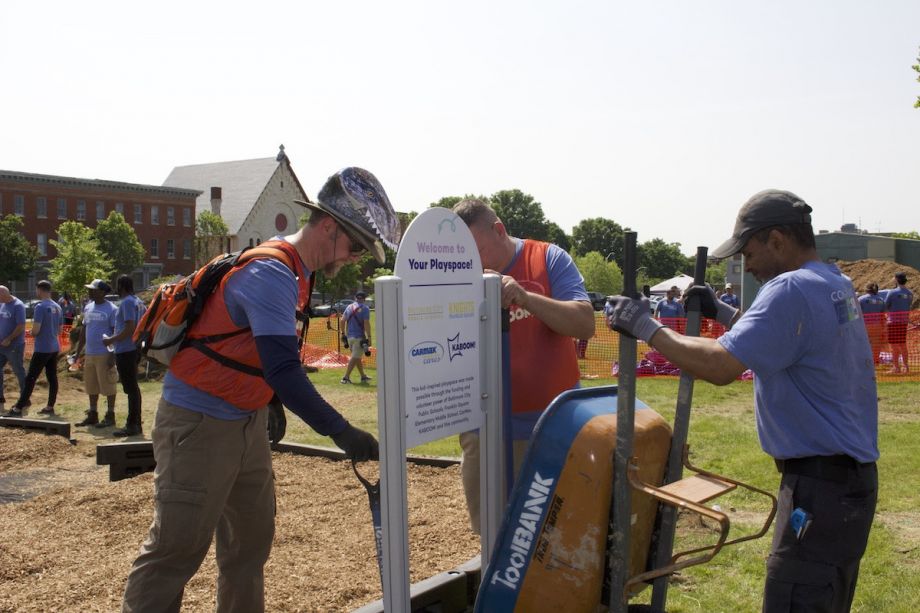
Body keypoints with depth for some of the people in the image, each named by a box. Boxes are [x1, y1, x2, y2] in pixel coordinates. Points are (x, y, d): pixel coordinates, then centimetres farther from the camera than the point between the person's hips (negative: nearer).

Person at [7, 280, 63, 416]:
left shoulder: (40, 307, -15)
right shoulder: (57, 307, 10)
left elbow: (35, 330, -19)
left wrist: (32, 333, 2)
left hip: (42, 349, -8)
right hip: (54, 348, 8)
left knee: (30, 378, -6)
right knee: (52, 378, 9)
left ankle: (18, 408, -5)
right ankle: (50, 407, 13)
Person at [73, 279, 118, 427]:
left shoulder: (111, 309, -10)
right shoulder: (88, 307, 12)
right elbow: (84, 329, 19)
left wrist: (113, 355, -16)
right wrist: (78, 351, 15)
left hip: (104, 354, -7)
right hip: (89, 354, 7)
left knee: (107, 386, -1)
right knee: (91, 386, 14)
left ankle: (110, 416, 7)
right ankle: (92, 415, 24)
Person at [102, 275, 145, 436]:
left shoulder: (127, 302, -14)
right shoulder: (138, 302, 14)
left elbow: (130, 328, -22)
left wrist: (111, 340, -13)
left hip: (125, 351, -10)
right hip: (134, 349, 10)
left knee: (130, 388, -6)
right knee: (133, 387, 14)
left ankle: (132, 425, -3)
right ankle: (136, 423, 20)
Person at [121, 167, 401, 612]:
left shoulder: (292, 270, 7)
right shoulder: (271, 274, -24)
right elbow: (283, 370, -33)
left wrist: (273, 405, 18)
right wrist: (340, 432, -34)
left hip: (246, 421, 10)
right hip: (200, 424, -10)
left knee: (250, 540, 15)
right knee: (177, 549, -2)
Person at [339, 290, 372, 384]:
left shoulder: (349, 307, 9)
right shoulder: (364, 308, -8)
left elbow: (342, 320, 8)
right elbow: (366, 323, -16)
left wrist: (344, 333, 15)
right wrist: (369, 337, -15)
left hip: (349, 336, 6)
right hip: (359, 337, -6)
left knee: (357, 356, 18)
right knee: (355, 357, -5)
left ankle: (363, 376, 27)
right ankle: (346, 377, -12)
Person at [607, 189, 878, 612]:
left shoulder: (792, 289, -19)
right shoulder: (836, 285, 13)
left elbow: (721, 366, -25)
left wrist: (646, 328, -16)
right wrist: (721, 312, 17)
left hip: (820, 486, -10)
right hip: (852, 478, 10)